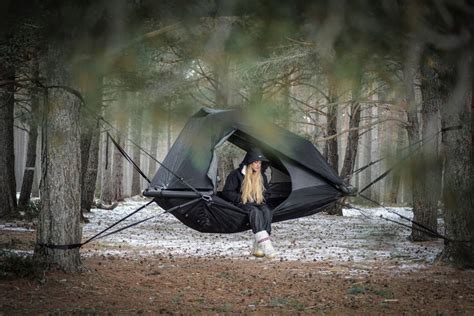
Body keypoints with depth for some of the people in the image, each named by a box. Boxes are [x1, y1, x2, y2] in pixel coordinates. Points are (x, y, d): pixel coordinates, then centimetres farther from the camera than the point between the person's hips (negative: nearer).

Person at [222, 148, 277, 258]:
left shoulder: (262, 176, 8)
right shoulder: (237, 174, -7)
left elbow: (267, 191, 22)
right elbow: (227, 192, -5)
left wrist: (260, 198, 2)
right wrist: (241, 199, -11)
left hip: (258, 203, 4)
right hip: (242, 204, -4)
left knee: (267, 212, -31)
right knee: (256, 212, -37)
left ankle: (257, 247, -33)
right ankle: (266, 245, -51)